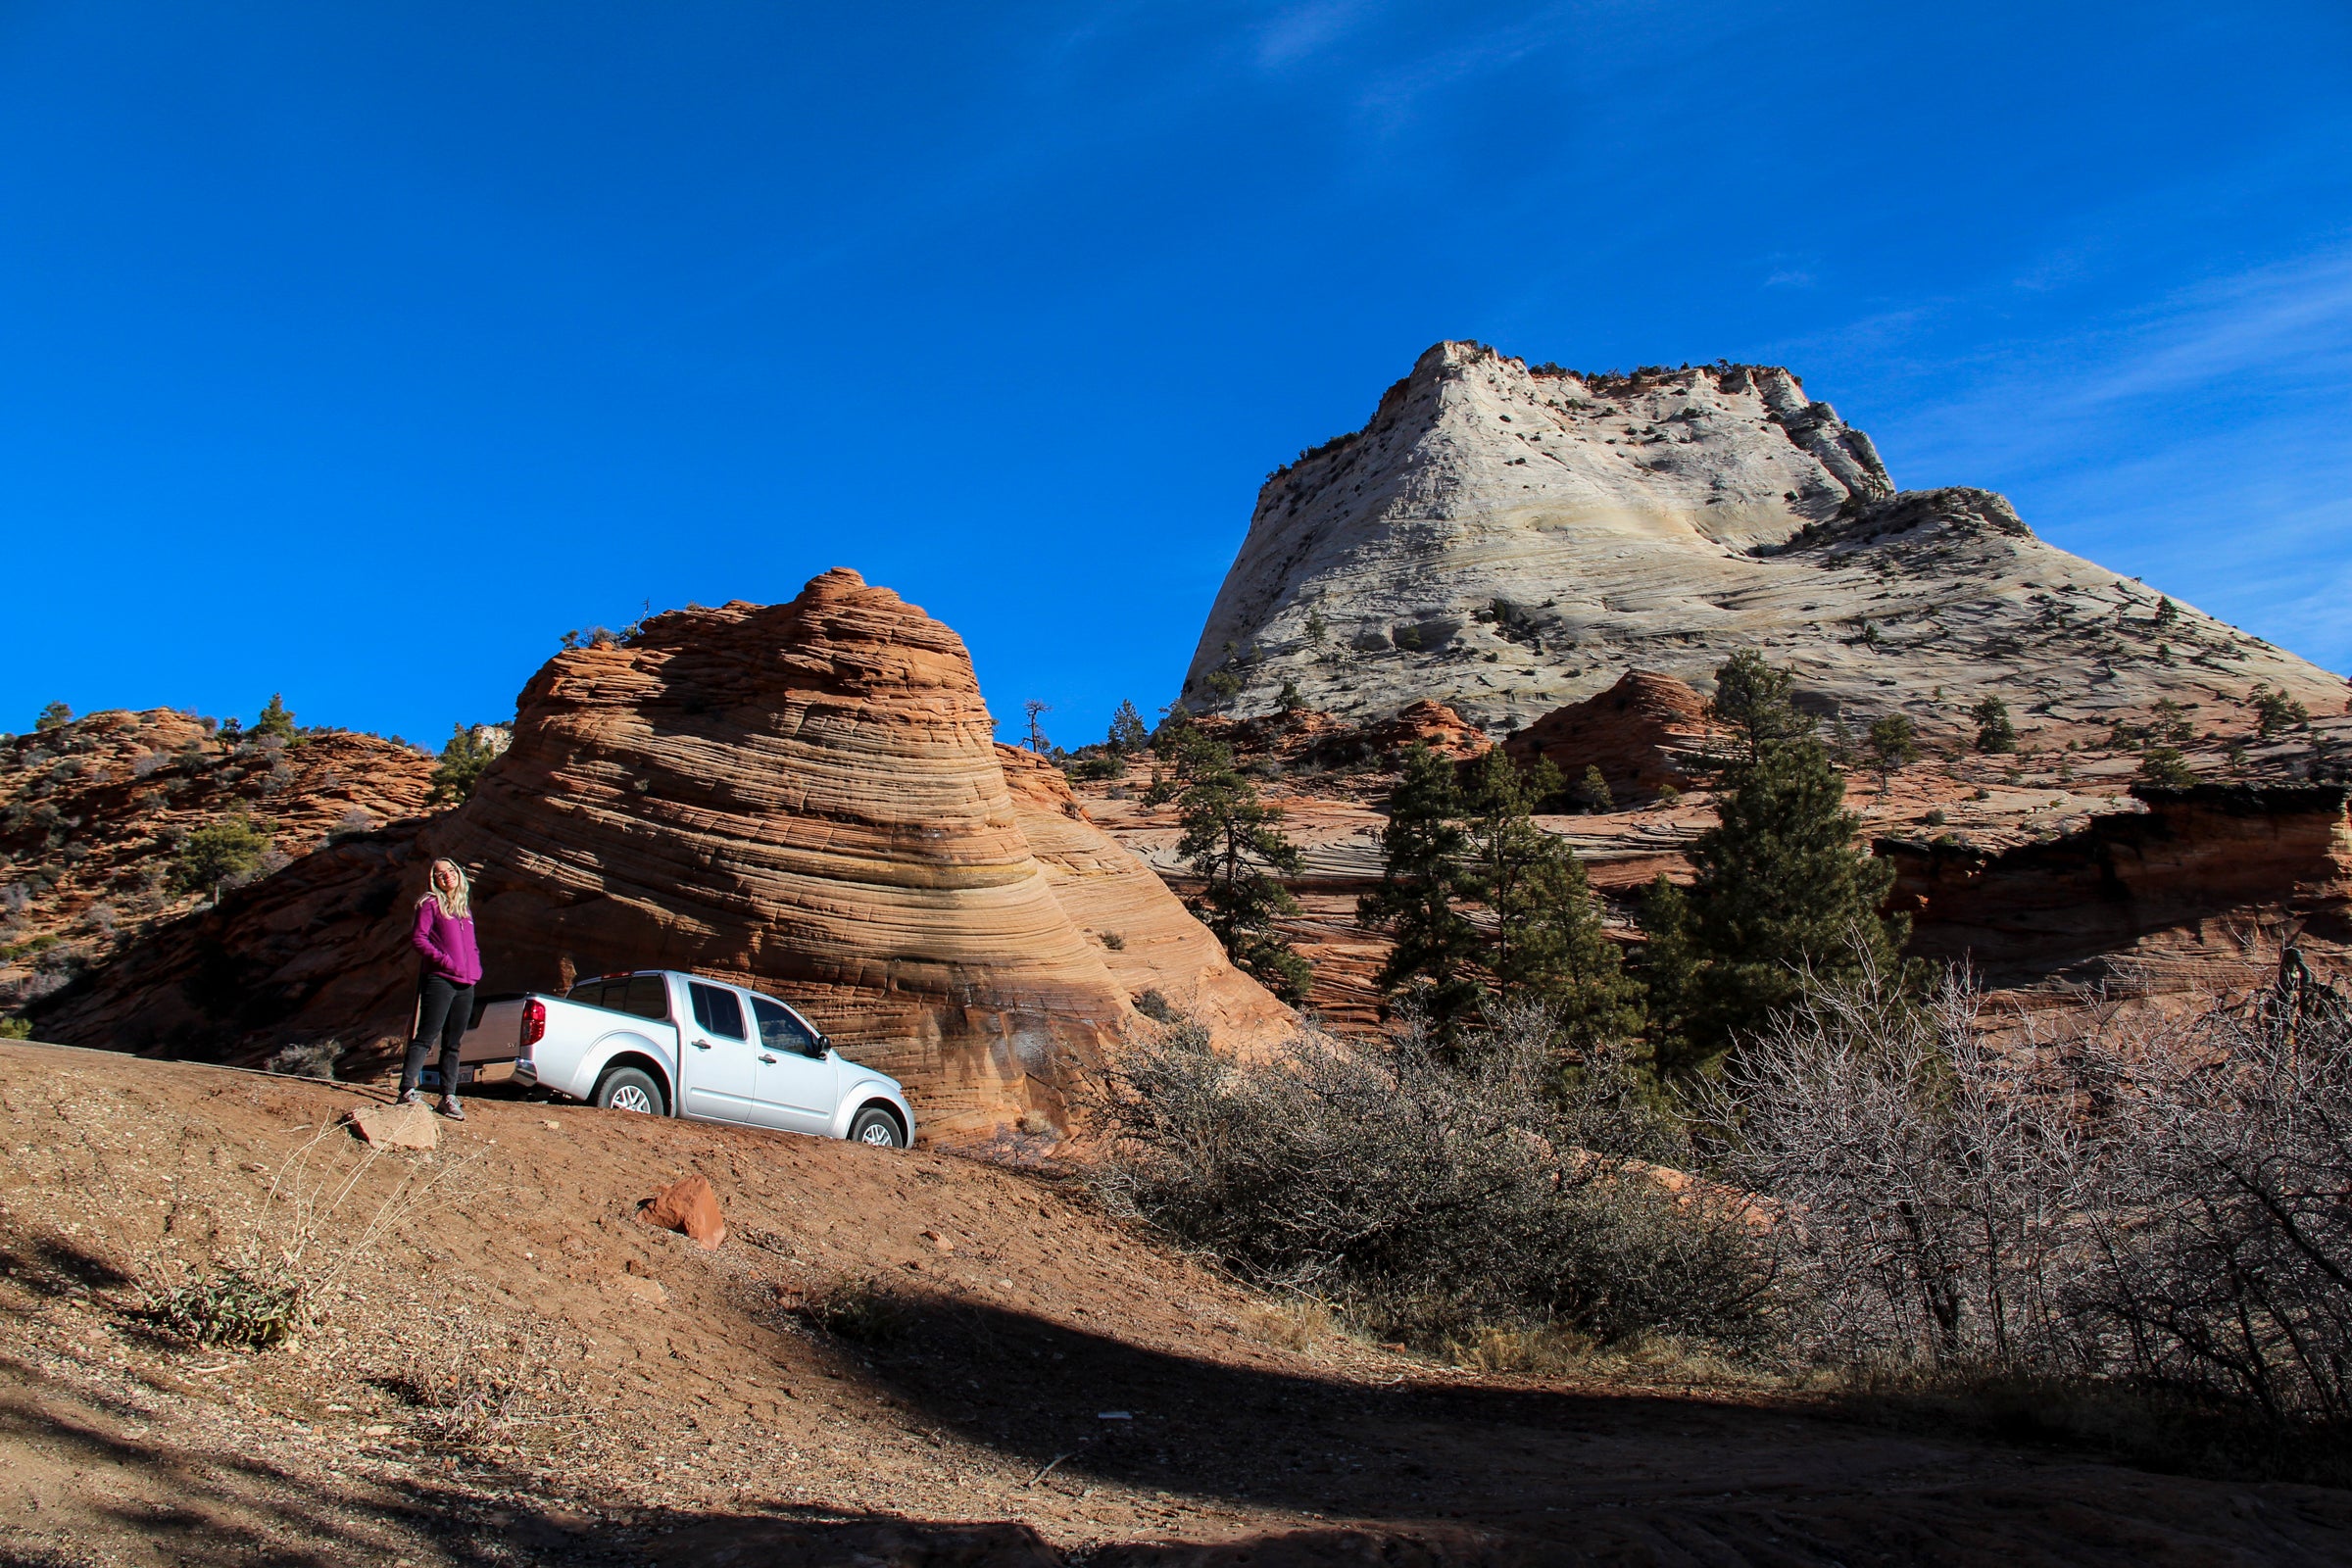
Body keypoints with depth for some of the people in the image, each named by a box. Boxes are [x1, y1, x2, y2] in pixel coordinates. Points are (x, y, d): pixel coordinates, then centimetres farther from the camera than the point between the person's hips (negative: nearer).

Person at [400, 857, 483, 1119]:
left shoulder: (464, 907, 21)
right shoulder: (430, 904, 2)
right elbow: (418, 938, -8)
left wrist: (476, 967, 9)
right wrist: (444, 960, -17)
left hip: (465, 985, 6)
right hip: (440, 980, -6)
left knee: (452, 1044, 8)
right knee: (426, 1037, -11)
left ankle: (449, 1096, 10)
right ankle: (408, 1090, -11)